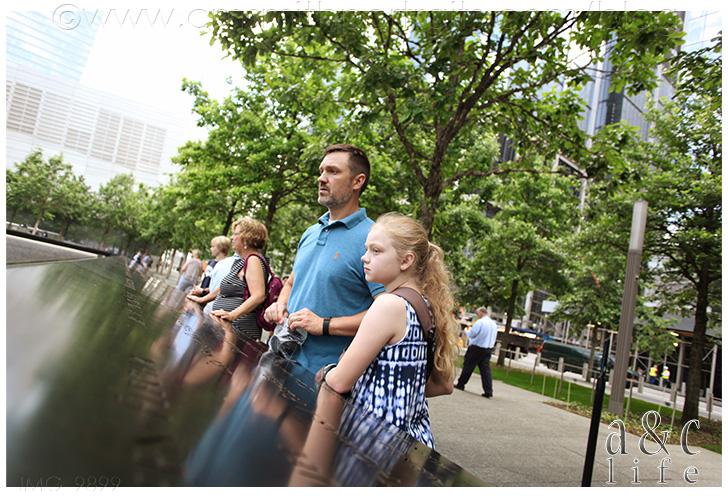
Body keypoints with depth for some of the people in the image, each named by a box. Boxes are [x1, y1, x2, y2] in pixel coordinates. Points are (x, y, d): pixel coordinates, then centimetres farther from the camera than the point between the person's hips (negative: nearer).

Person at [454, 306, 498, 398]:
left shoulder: (480, 322, -15)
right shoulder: (494, 324, 10)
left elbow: (471, 334, -13)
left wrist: (466, 332, 9)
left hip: (477, 349, -7)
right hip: (488, 349, 7)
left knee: (468, 366, 6)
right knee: (486, 369, 4)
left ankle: (460, 385, 17)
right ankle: (488, 391, -1)